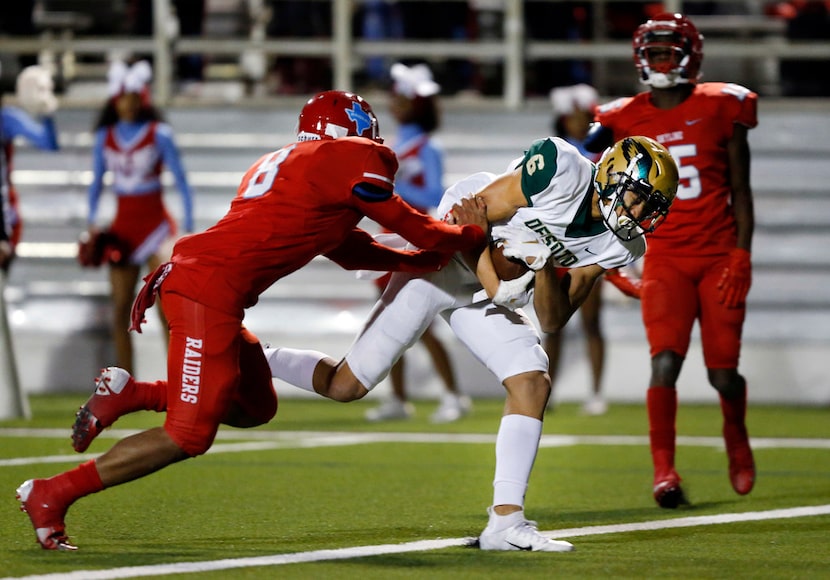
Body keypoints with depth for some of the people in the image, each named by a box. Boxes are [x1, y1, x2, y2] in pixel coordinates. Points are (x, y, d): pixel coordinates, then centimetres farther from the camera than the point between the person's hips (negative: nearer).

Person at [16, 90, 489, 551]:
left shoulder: (284, 163, 26)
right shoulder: (353, 161, 0)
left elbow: (349, 250, 29)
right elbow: (411, 227, 7)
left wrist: (427, 257, 26)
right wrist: (472, 235, 22)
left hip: (189, 275, 10)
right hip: (210, 290, -10)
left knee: (255, 408, 21)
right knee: (189, 436, -7)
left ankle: (127, 394, 14)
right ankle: (51, 495, -4)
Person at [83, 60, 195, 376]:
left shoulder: (159, 134, -5)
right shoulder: (105, 137, 5)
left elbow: (181, 181, -4)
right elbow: (96, 182, 14)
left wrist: (187, 227, -10)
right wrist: (92, 222, 3)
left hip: (156, 223, -4)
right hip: (123, 227, 4)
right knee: (121, 308, 4)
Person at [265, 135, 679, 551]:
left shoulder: (615, 246, -3)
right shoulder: (562, 169, -24)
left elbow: (553, 320, -3)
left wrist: (545, 267, -22)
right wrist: (495, 285, -28)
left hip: (485, 292, 7)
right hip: (443, 262, -7)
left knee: (533, 385, -11)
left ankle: (506, 519, -9)